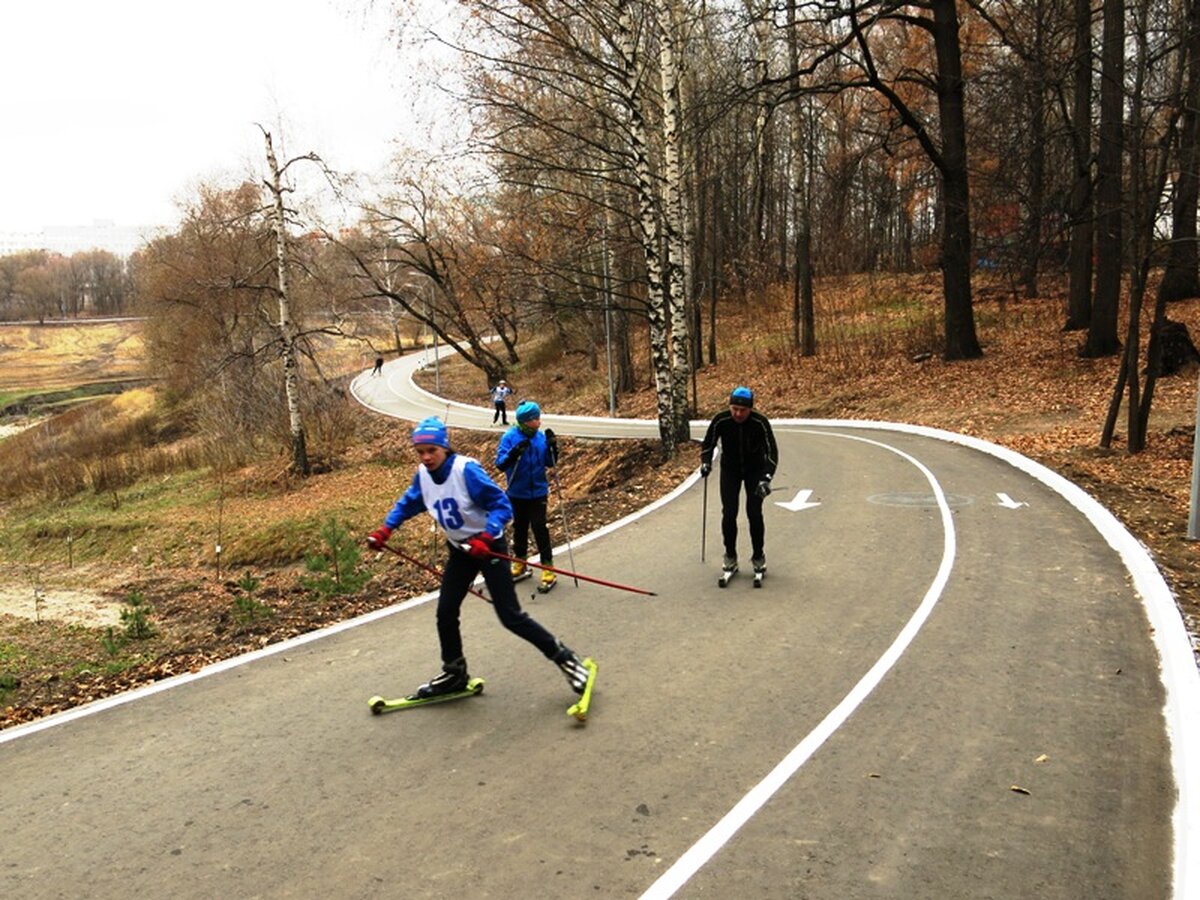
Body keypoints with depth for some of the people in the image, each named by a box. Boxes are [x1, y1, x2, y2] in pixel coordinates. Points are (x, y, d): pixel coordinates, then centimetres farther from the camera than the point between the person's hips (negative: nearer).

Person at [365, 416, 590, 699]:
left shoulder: (466, 469, -25)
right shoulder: (423, 475, -5)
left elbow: (501, 505, -25)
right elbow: (408, 503, 14)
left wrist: (485, 538, -37)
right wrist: (385, 530, 3)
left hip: (488, 546, -7)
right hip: (460, 550, 7)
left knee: (510, 616, -8)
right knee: (445, 613, 8)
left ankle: (563, 656, 8)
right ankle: (454, 673, 29)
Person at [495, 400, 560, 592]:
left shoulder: (541, 436, -3)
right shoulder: (510, 437, -10)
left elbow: (550, 463, 2)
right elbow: (500, 464, -15)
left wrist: (552, 446, -14)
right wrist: (515, 453, -31)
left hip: (538, 492, 0)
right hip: (517, 493, 0)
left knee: (540, 528, -5)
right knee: (519, 528, 14)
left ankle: (548, 569, 2)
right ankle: (520, 564, 32)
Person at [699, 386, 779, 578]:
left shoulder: (760, 422, -25)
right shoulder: (720, 420, -21)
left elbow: (772, 452, -23)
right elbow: (707, 444, -6)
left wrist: (766, 478, -34)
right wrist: (705, 462, -24)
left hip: (755, 470, -1)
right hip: (729, 469, 1)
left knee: (754, 514, -7)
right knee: (729, 513, -7)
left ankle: (758, 556, 12)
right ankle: (730, 555, 11)